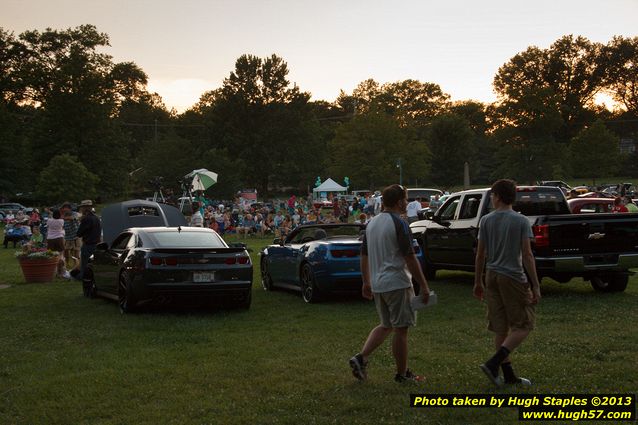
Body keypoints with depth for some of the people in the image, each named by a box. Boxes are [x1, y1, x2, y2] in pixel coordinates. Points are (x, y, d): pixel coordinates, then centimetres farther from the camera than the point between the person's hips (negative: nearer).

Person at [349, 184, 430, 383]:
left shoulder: (372, 223, 9)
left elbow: (364, 255, 14)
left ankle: (361, 358, 4)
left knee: (385, 325, 19)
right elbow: (410, 258, -17)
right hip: (397, 283, -8)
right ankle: (402, 373, 12)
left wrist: (366, 282, 22)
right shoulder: (398, 224, -15)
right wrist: (424, 286, -12)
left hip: (377, 284, 8)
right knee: (400, 329, 3)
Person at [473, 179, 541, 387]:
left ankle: (508, 374, 14)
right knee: (523, 325, 3)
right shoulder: (521, 221, -8)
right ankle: (493, 363, -11)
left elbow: (480, 254, 4)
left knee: (501, 328, 10)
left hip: (492, 277, 5)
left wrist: (478, 282, 14)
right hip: (513, 278, -5)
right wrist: (535, 286, -8)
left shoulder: (486, 221, 2)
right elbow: (527, 255, -11)